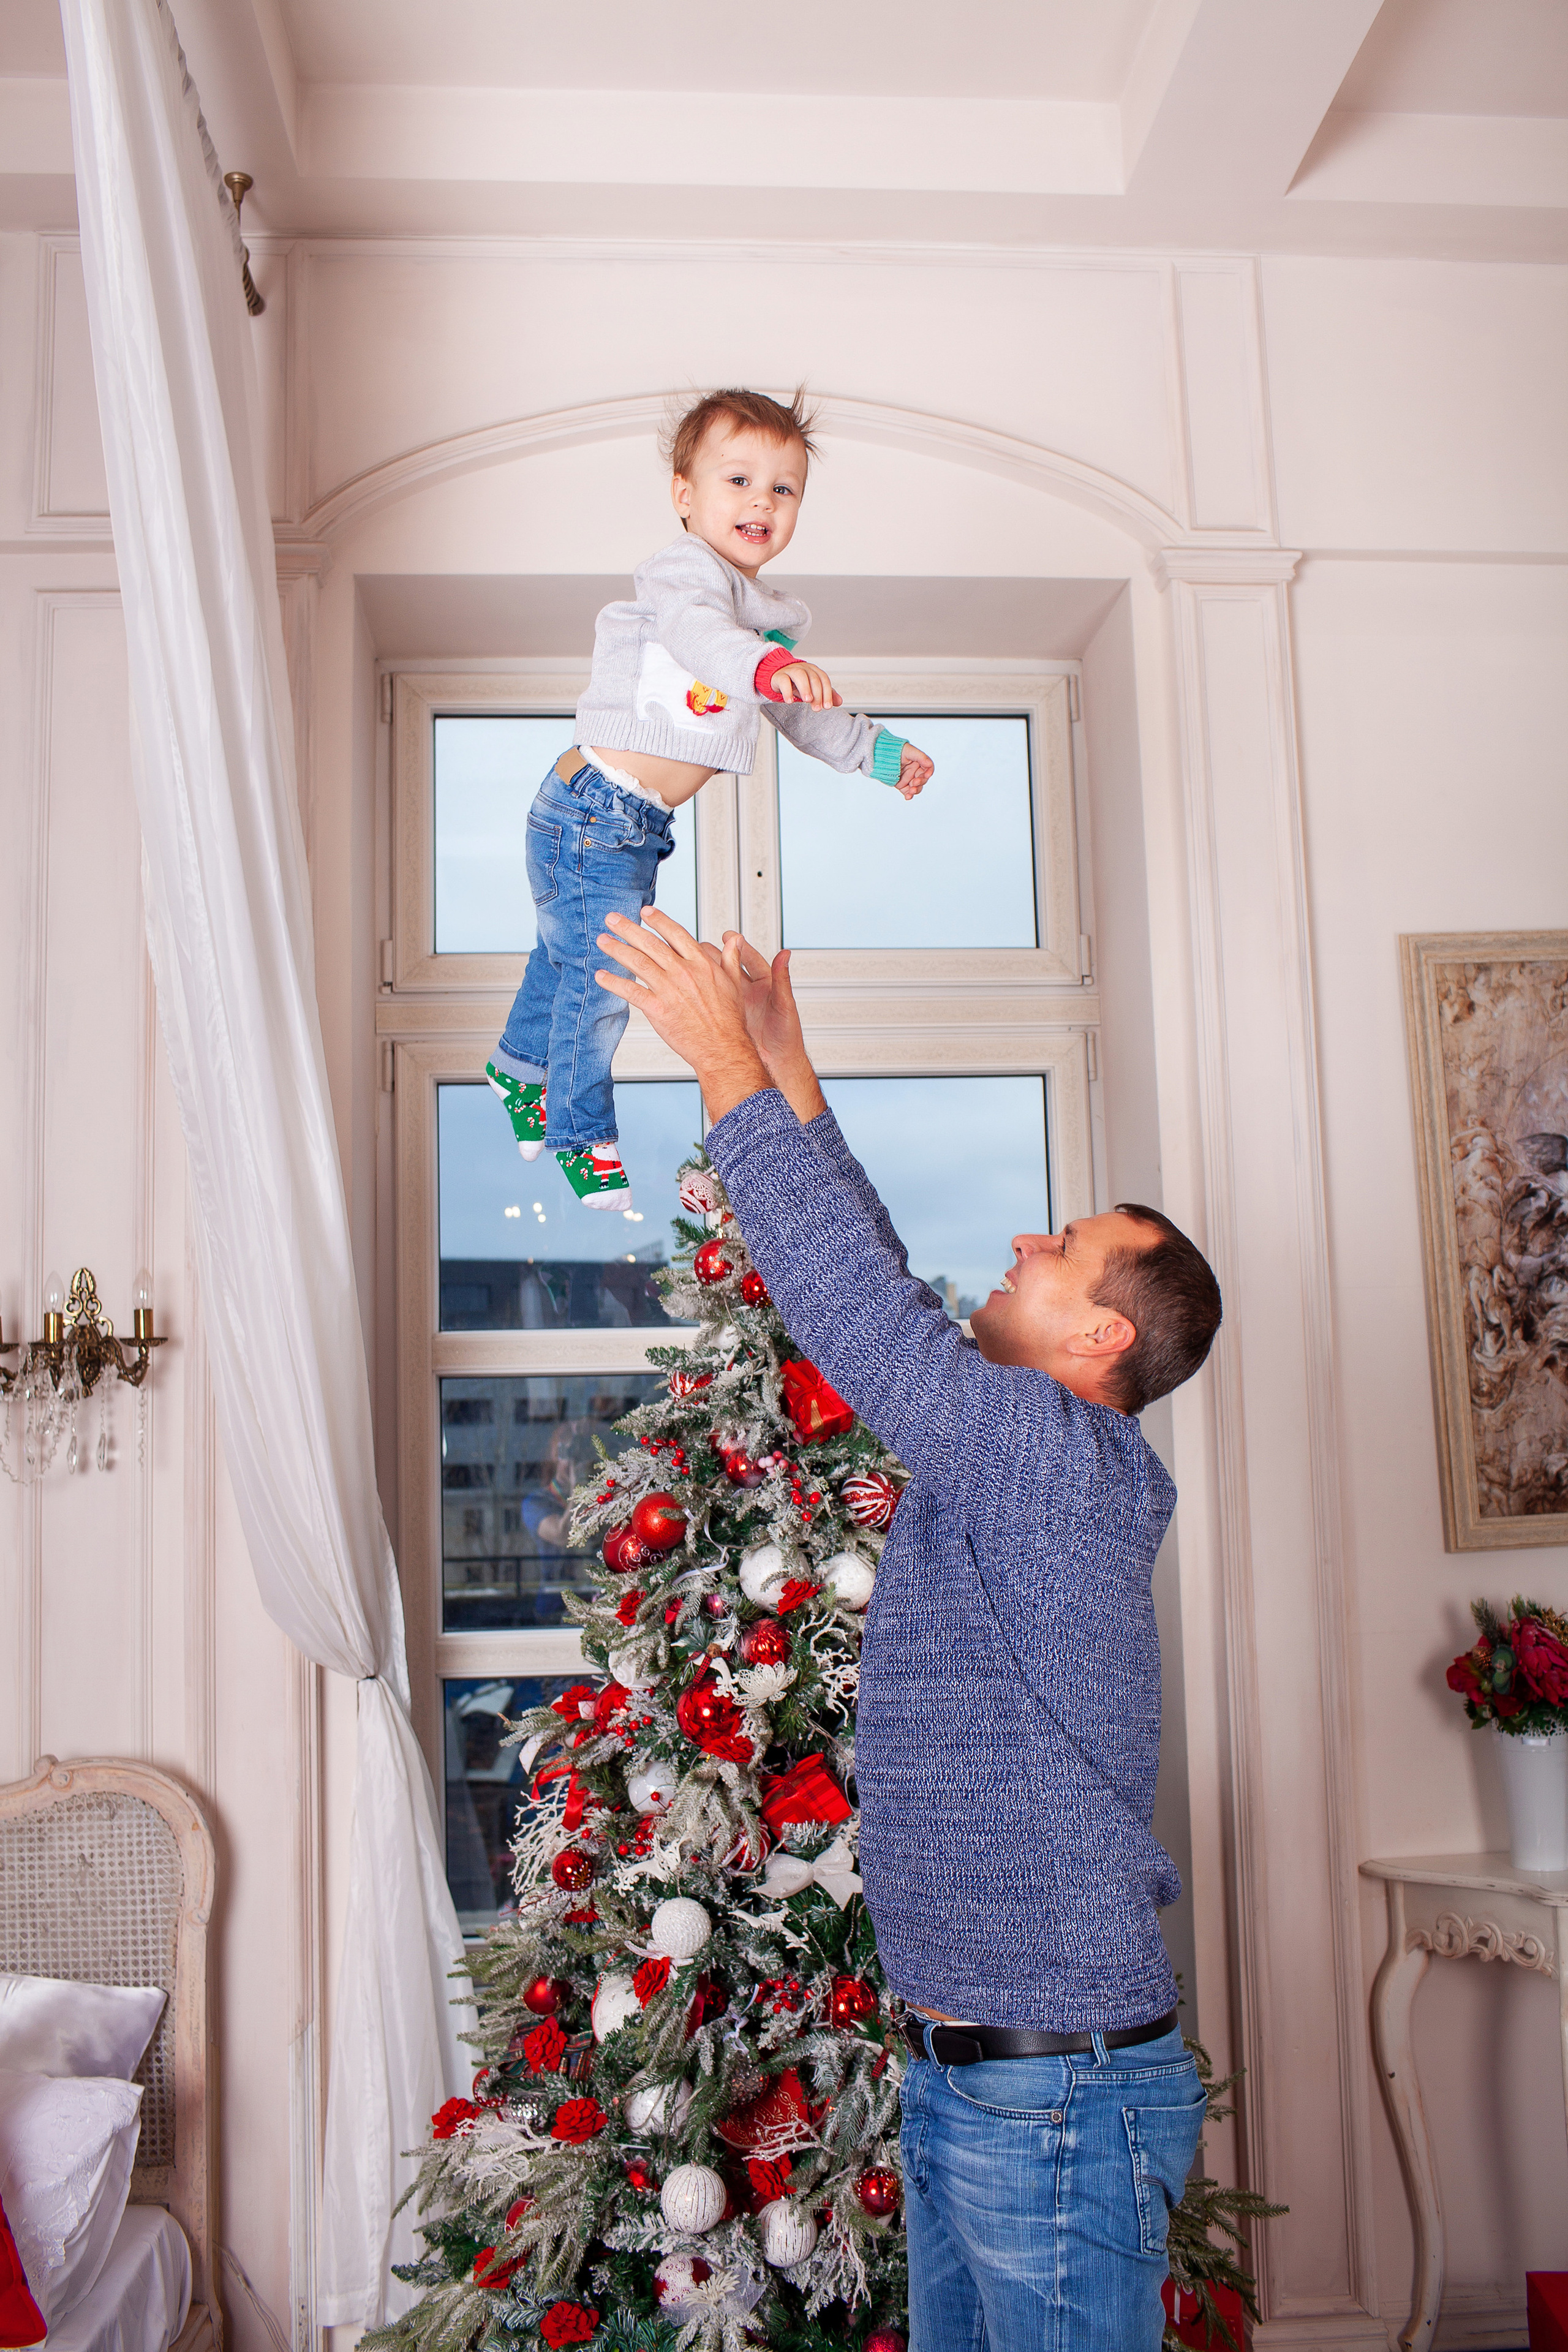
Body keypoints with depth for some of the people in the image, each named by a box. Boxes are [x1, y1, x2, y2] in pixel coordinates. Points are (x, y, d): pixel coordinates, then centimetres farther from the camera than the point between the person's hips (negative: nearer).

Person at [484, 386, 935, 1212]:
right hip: (596, 812, -10)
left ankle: (520, 1065, 48)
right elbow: (694, 626, -41)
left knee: (568, 952, 26)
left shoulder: (759, 611, 15)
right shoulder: (689, 567, -17)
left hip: (633, 825, 10)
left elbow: (799, 710, 29)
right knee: (600, 973, -1)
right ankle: (581, 1133, 16)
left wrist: (875, 750, 31)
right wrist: (767, 663, -59)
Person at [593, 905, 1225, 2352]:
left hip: (1061, 2095, -9)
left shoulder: (1069, 1457, -19)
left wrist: (726, 1059, -16)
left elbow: (855, 1299, -23)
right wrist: (789, 1068, 14)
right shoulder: (1015, 1460, 7)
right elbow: (884, 1296, 13)